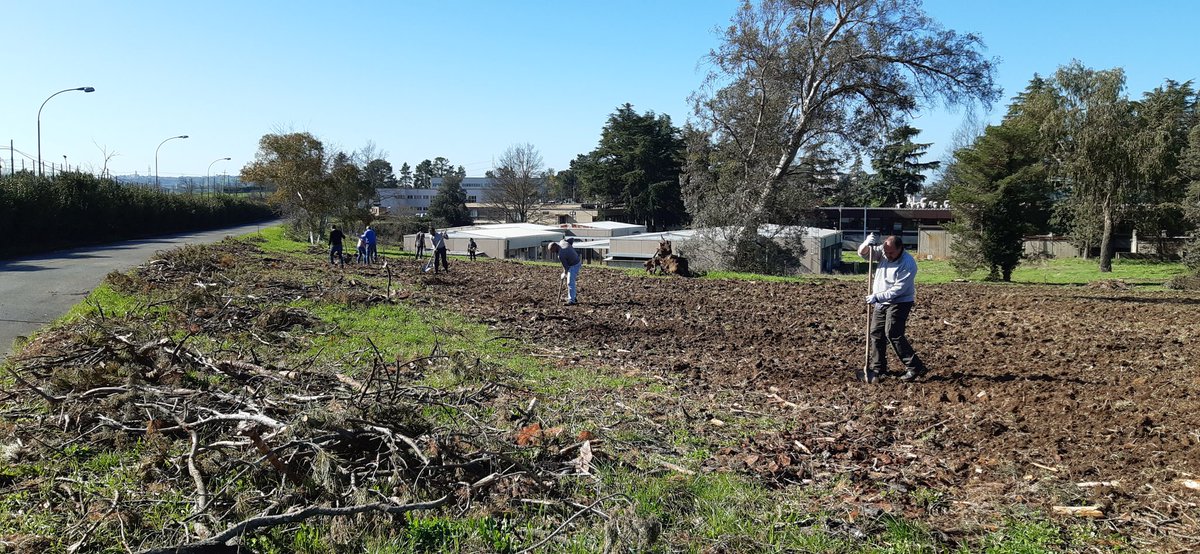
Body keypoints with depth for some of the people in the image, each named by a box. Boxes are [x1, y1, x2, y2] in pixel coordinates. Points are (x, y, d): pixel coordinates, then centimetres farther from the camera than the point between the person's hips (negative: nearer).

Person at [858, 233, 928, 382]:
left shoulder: (908, 264, -23)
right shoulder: (883, 253, -4)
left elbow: (898, 289, -26)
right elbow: (863, 253, -1)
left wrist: (877, 297, -28)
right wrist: (867, 244, -23)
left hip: (899, 302, -7)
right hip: (880, 302, 7)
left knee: (893, 334, -15)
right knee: (876, 333, 10)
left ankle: (914, 367, -9)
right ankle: (877, 367, 22)